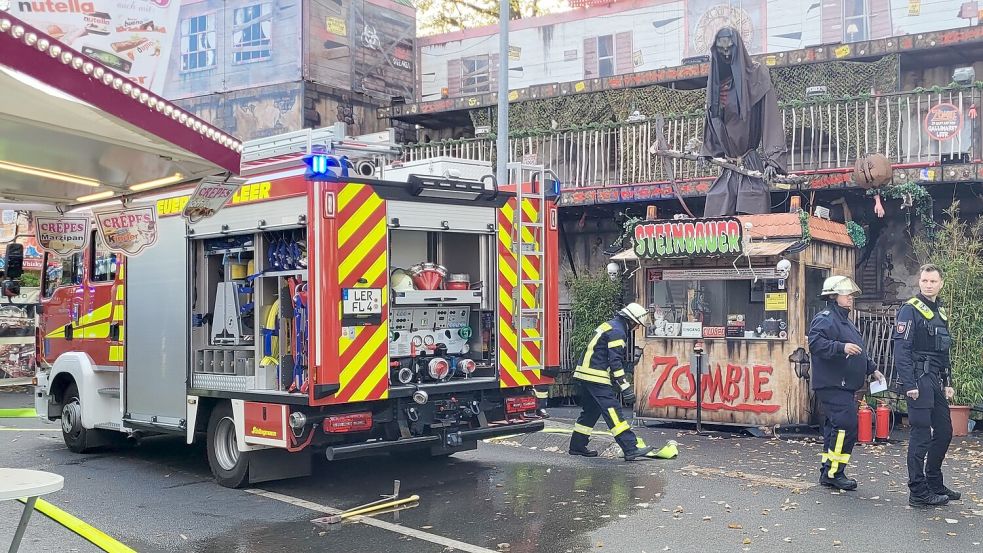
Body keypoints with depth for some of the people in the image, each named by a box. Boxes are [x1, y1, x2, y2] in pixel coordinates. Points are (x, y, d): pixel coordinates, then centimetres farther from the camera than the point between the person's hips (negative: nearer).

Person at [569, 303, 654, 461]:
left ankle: (577, 446, 24)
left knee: (591, 411, 18)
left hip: (585, 374, 10)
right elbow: (615, 361, -19)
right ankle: (631, 450, -16)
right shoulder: (617, 331, -12)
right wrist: (625, 387, -19)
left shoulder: (609, 326, 21)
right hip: (596, 377, -10)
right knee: (613, 411, -13)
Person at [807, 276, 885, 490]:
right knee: (846, 426, -15)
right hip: (832, 386, -10)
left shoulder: (847, 322, 24)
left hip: (845, 387, 10)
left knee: (835, 428, 11)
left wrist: (872, 369, 30)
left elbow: (859, 352, 35)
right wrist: (841, 347, -32)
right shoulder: (825, 319, -10)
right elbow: (815, 343, -26)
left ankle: (829, 473, 16)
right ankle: (833, 473, -10)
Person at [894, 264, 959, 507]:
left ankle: (935, 485, 25)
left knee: (944, 431, 13)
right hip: (919, 380, -9)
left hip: (935, 381, 9)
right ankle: (918, 493, -1)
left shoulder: (940, 312, 17)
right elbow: (901, 349, -16)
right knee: (922, 434, -7)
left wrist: (948, 382, 18)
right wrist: (909, 384, -22)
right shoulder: (910, 310, -9)